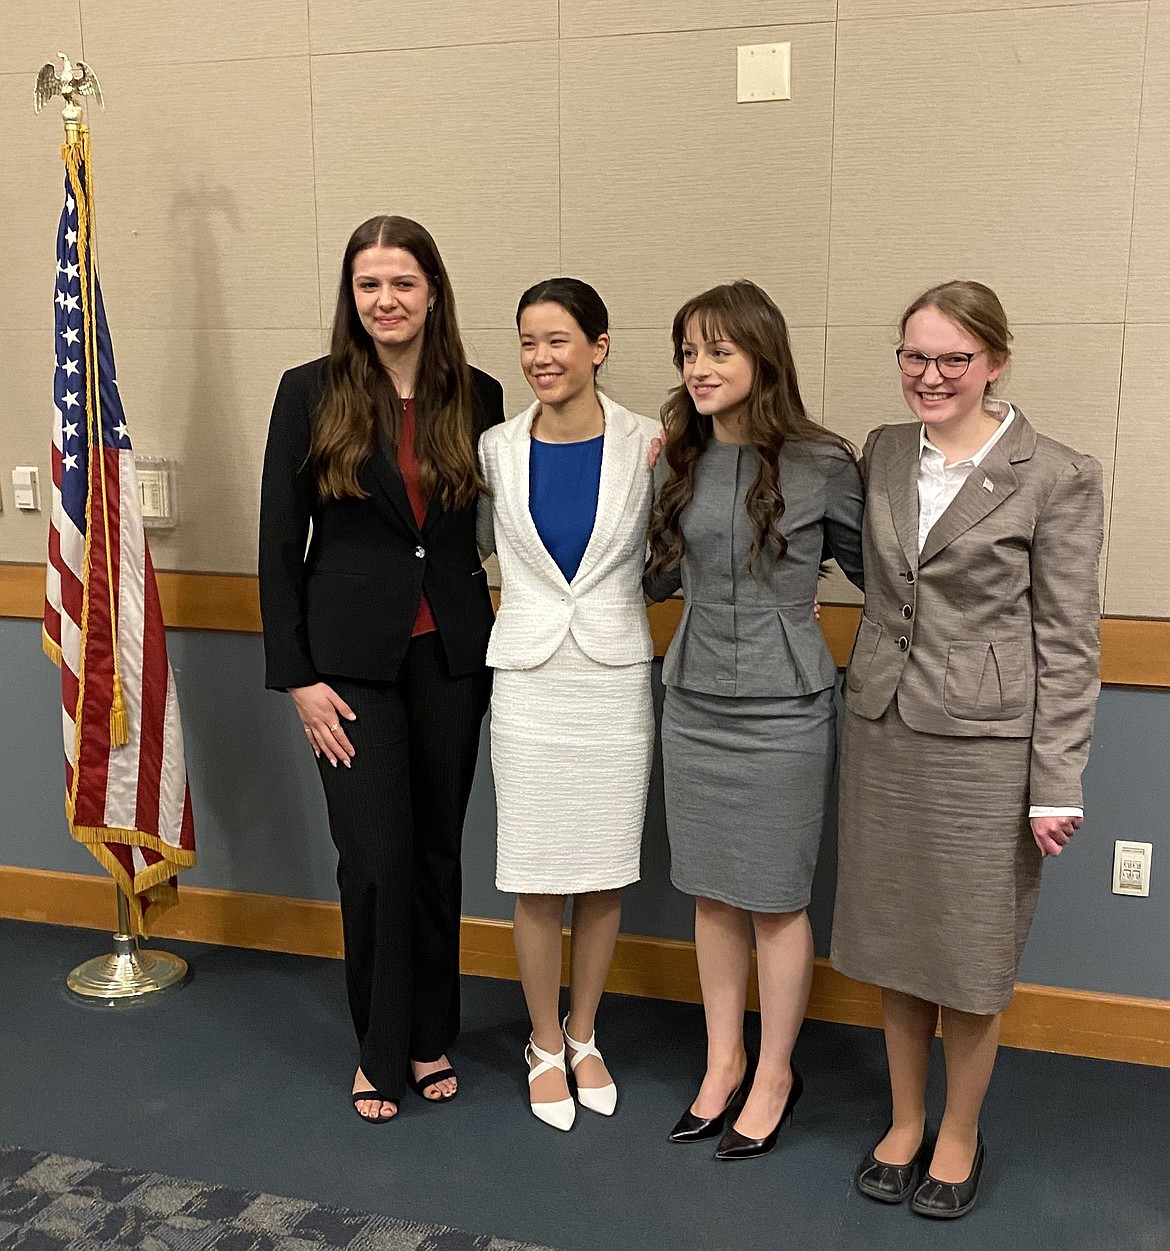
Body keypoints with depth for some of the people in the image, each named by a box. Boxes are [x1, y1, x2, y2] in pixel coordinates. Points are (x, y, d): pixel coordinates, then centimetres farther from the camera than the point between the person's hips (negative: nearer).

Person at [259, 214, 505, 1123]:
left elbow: (490, 527, 8)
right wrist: (296, 676, -6)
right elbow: (280, 544, -3)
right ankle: (382, 1051, 21)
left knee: (438, 852, 12)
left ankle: (431, 1038, 30)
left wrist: (497, 639, -1)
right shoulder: (310, 393, -3)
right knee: (377, 859, -1)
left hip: (452, 655, 2)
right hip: (352, 660, -2)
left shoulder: (477, 397, 2)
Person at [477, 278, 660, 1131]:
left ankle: (583, 1036, 33)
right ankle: (546, 1047, 28)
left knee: (604, 875, 11)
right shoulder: (498, 449, -1)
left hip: (617, 682, 0)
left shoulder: (647, 447, -6)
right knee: (536, 880, 7)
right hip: (530, 683, 1)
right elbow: (469, 546, 16)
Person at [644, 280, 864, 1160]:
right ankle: (724, 1063, 33)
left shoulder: (822, 465, -10)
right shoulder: (678, 463, 4)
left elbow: (874, 569, 1)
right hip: (694, 705, 5)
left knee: (776, 901, 8)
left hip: (783, 713, -4)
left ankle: (775, 1076, 28)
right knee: (714, 895, 15)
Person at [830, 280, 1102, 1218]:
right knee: (894, 943, 15)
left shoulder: (1057, 478, -9)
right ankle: (905, 1121, 35)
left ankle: (960, 1135, 31)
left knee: (971, 959, 9)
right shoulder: (884, 453, 5)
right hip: (883, 732, 5)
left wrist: (1058, 788, -10)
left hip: (986, 745, -4)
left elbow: (1067, 641, -8)